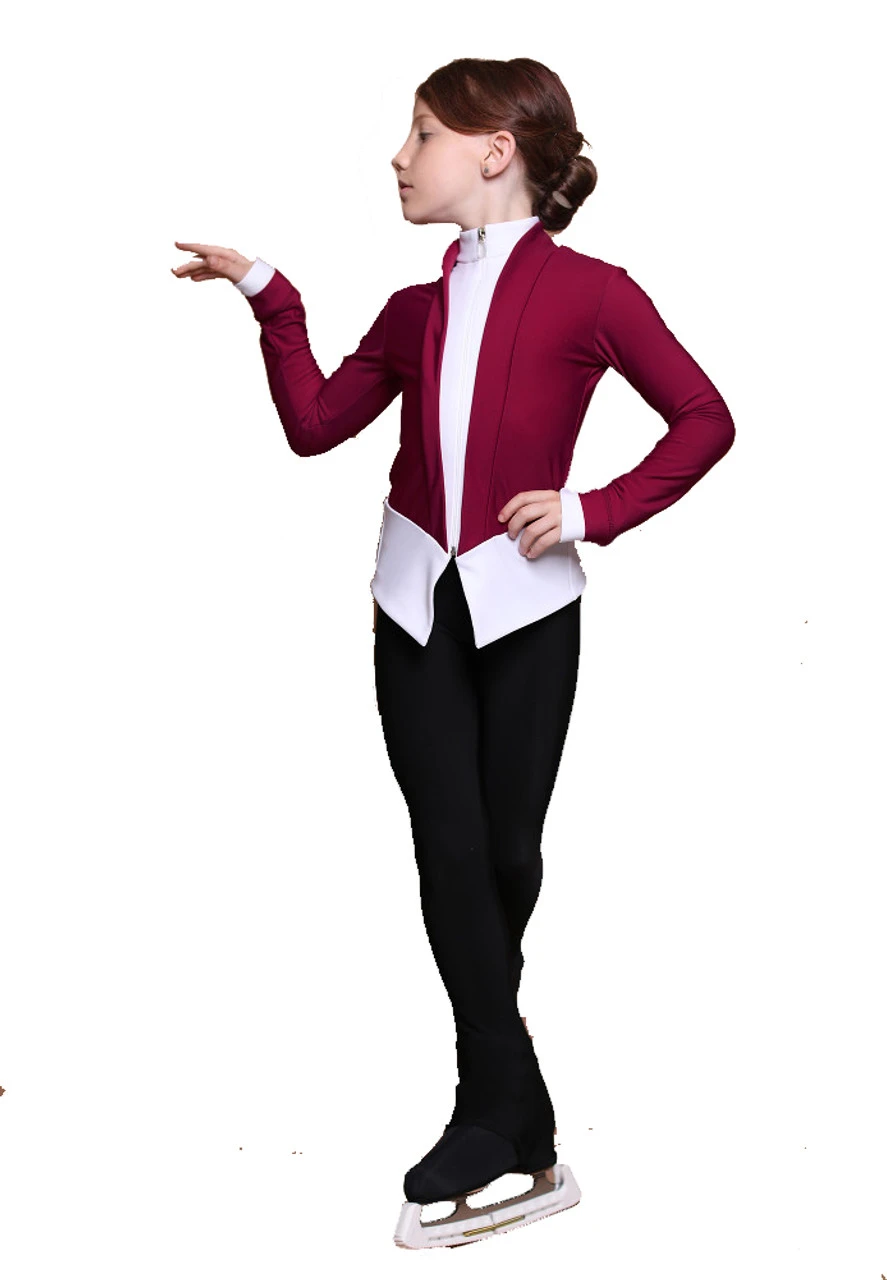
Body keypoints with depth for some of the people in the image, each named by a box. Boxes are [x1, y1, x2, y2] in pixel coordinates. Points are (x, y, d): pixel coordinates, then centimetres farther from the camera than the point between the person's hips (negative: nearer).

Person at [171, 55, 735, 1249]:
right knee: (451, 852, -3)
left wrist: (594, 511, -12)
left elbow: (704, 418, -5)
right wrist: (270, 298, 2)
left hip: (525, 605, -4)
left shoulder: (587, 291, -5)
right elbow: (316, 422, 6)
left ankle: (491, 1116, 25)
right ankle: (514, 1137, 1)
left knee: (506, 852, 5)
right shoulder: (416, 308, 10)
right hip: (416, 602, 4)